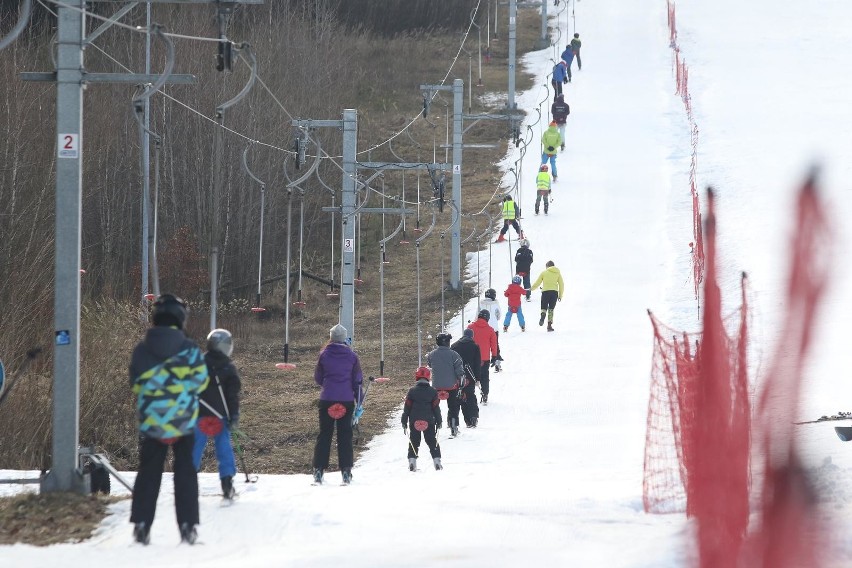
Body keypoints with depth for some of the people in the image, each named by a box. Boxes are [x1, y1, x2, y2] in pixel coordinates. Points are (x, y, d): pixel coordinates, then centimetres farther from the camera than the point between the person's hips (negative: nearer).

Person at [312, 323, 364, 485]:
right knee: (345, 435, 6)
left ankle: (318, 470, 1)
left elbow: (318, 378, 6)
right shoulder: (352, 356, -2)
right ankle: (346, 471, 2)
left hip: (327, 399, 0)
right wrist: (360, 400, 9)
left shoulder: (324, 354, -2)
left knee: (324, 435, 6)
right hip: (346, 401, 0)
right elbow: (358, 380, 1)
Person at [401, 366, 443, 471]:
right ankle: (436, 460, 2)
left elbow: (407, 407, 0)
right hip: (429, 421, 0)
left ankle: (412, 461, 0)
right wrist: (438, 422, 9)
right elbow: (436, 408, 1)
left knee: (414, 442, 8)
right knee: (432, 442, 8)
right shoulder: (432, 391, -2)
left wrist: (404, 421, 7)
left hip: (414, 422, 0)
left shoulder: (412, 391, -3)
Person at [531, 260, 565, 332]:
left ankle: (543, 315, -27)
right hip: (554, 292, 1)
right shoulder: (558, 273, 10)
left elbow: (537, 283, 7)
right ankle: (549, 325, 3)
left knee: (544, 308, 8)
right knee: (551, 309, 10)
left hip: (545, 291, -1)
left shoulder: (544, 272, 6)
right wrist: (560, 295, 14)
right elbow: (561, 284, 9)